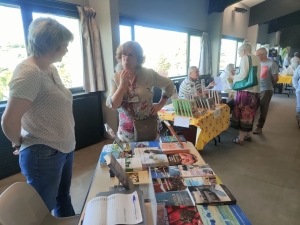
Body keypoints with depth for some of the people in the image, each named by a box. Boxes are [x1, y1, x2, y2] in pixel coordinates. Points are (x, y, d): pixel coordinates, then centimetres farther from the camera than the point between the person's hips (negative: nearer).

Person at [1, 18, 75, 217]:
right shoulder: (28, 72, -21)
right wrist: (19, 143, -5)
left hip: (65, 148, 8)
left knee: (63, 198, 26)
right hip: (44, 155, -8)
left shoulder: (51, 69, 7)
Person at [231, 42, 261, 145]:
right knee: (249, 114, 16)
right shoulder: (256, 59, 17)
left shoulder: (245, 57, -6)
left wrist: (234, 78, 2)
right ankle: (247, 135, 28)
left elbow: (243, 74, -16)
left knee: (242, 114, 0)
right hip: (255, 90, 8)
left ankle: (240, 138, 6)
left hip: (245, 90, -8)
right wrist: (237, 77, 21)